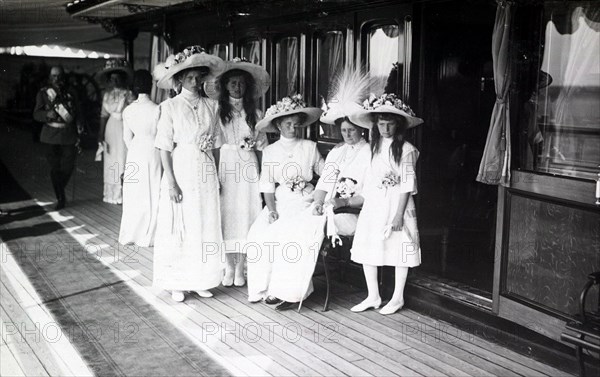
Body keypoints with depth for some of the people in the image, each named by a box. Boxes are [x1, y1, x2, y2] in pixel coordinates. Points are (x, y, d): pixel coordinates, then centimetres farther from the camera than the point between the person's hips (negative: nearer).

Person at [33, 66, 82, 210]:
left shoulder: (71, 93, 9)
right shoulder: (43, 93, 5)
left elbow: (77, 113, 12)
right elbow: (36, 113, 1)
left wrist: (78, 127, 1)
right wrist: (47, 114, -20)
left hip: (69, 134, 1)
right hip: (51, 135, -1)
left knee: (68, 166, -4)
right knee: (55, 168, 0)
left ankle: (60, 192, 23)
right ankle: (60, 198, 12)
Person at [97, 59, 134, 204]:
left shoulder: (128, 94, -6)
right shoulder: (107, 95, 9)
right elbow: (104, 115, 9)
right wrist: (101, 134, 2)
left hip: (123, 128, -5)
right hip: (110, 129, 5)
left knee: (122, 159, -4)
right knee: (110, 161, 8)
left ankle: (121, 193, 4)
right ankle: (111, 193, 17)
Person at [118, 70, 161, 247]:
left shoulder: (127, 110, -3)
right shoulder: (157, 109, -14)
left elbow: (127, 138, 5)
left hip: (134, 152, 3)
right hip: (153, 152, -3)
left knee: (134, 194, 13)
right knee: (152, 194, 7)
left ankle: (130, 235, 22)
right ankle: (147, 236, 13)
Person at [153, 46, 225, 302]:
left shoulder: (212, 106, 6)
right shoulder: (170, 107, -4)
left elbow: (215, 146, 10)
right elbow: (165, 148, -7)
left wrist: (216, 176, 6)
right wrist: (171, 183, -12)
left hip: (206, 175, 4)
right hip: (181, 173, -3)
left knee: (206, 228, 7)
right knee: (178, 229, 2)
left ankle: (200, 280, 18)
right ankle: (177, 284, 14)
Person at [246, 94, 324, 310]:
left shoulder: (310, 147, 4)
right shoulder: (270, 151, 7)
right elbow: (267, 185, 3)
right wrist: (271, 210, -11)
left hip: (305, 202, -2)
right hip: (280, 202, 2)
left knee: (296, 235, -28)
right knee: (261, 234, -21)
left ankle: (287, 291, -17)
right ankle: (264, 287, -8)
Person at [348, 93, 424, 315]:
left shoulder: (406, 150, -9)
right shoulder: (373, 147, 10)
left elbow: (407, 184, -12)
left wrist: (399, 214, -15)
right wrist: (365, 203, 10)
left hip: (396, 204, -6)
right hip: (373, 205, 6)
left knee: (399, 251, 4)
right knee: (366, 249, 5)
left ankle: (397, 298, 19)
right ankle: (373, 297, 19)